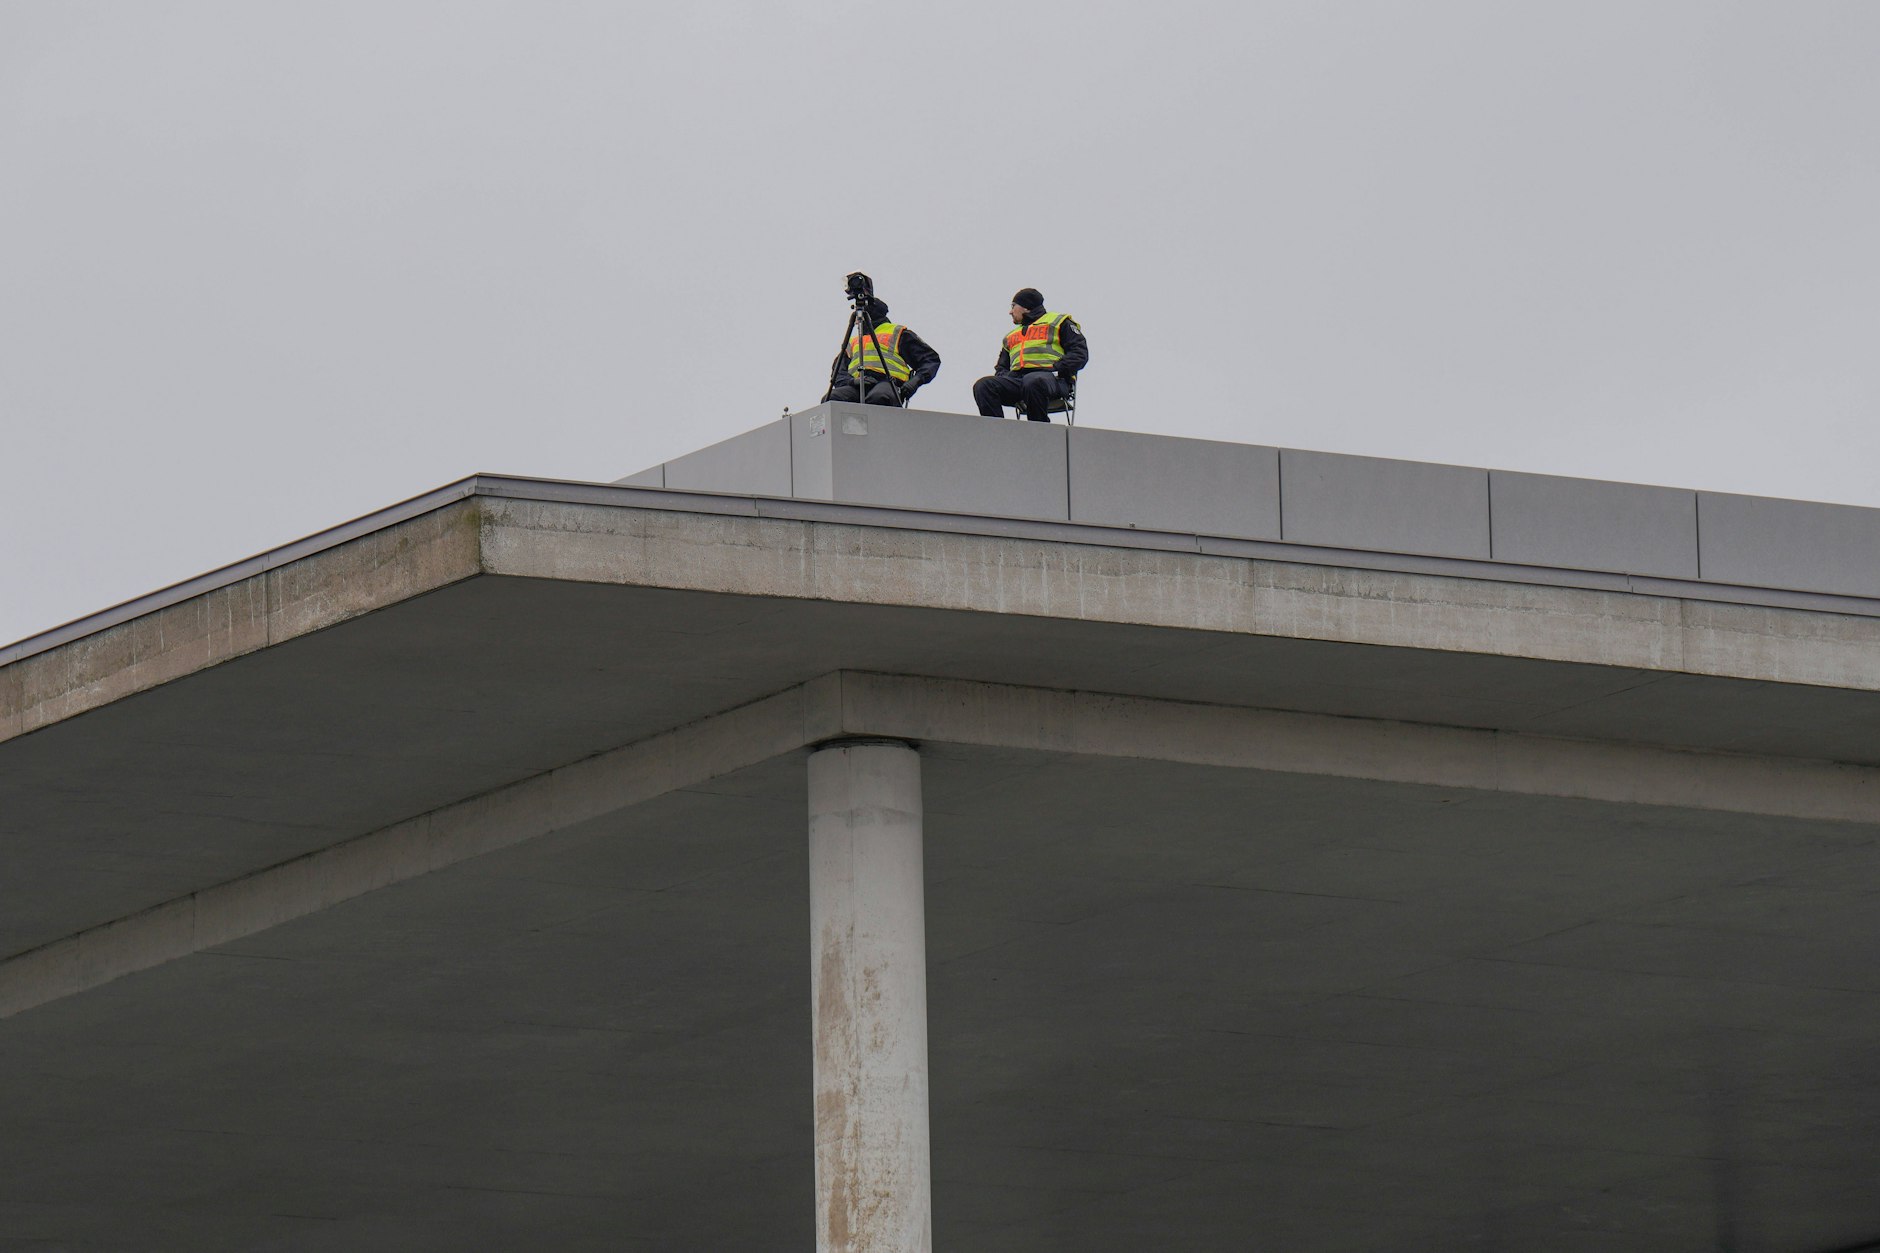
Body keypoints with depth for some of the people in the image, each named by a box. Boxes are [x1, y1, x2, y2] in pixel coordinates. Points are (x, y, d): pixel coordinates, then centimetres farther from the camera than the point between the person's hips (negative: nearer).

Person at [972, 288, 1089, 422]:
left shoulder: (1058, 322, 18)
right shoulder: (1011, 335, 39)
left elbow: (1080, 353, 6)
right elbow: (1001, 366, 33)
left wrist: (1057, 368, -11)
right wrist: (1004, 375, 7)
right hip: (1016, 378, 6)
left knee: (1033, 382, -43)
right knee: (983, 386, -24)